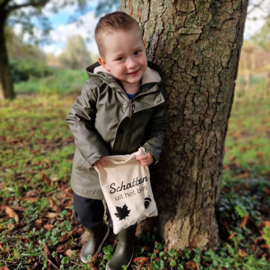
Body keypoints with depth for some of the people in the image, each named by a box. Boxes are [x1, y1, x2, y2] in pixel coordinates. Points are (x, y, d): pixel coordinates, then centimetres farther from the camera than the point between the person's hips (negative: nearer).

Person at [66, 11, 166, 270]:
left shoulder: (154, 91, -13)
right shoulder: (96, 87, -21)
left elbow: (157, 126, -1)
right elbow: (76, 118, -12)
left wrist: (152, 150, -18)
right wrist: (94, 153, -20)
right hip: (92, 167, 0)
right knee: (85, 213, 20)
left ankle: (125, 246, 57)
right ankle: (97, 233, 58)